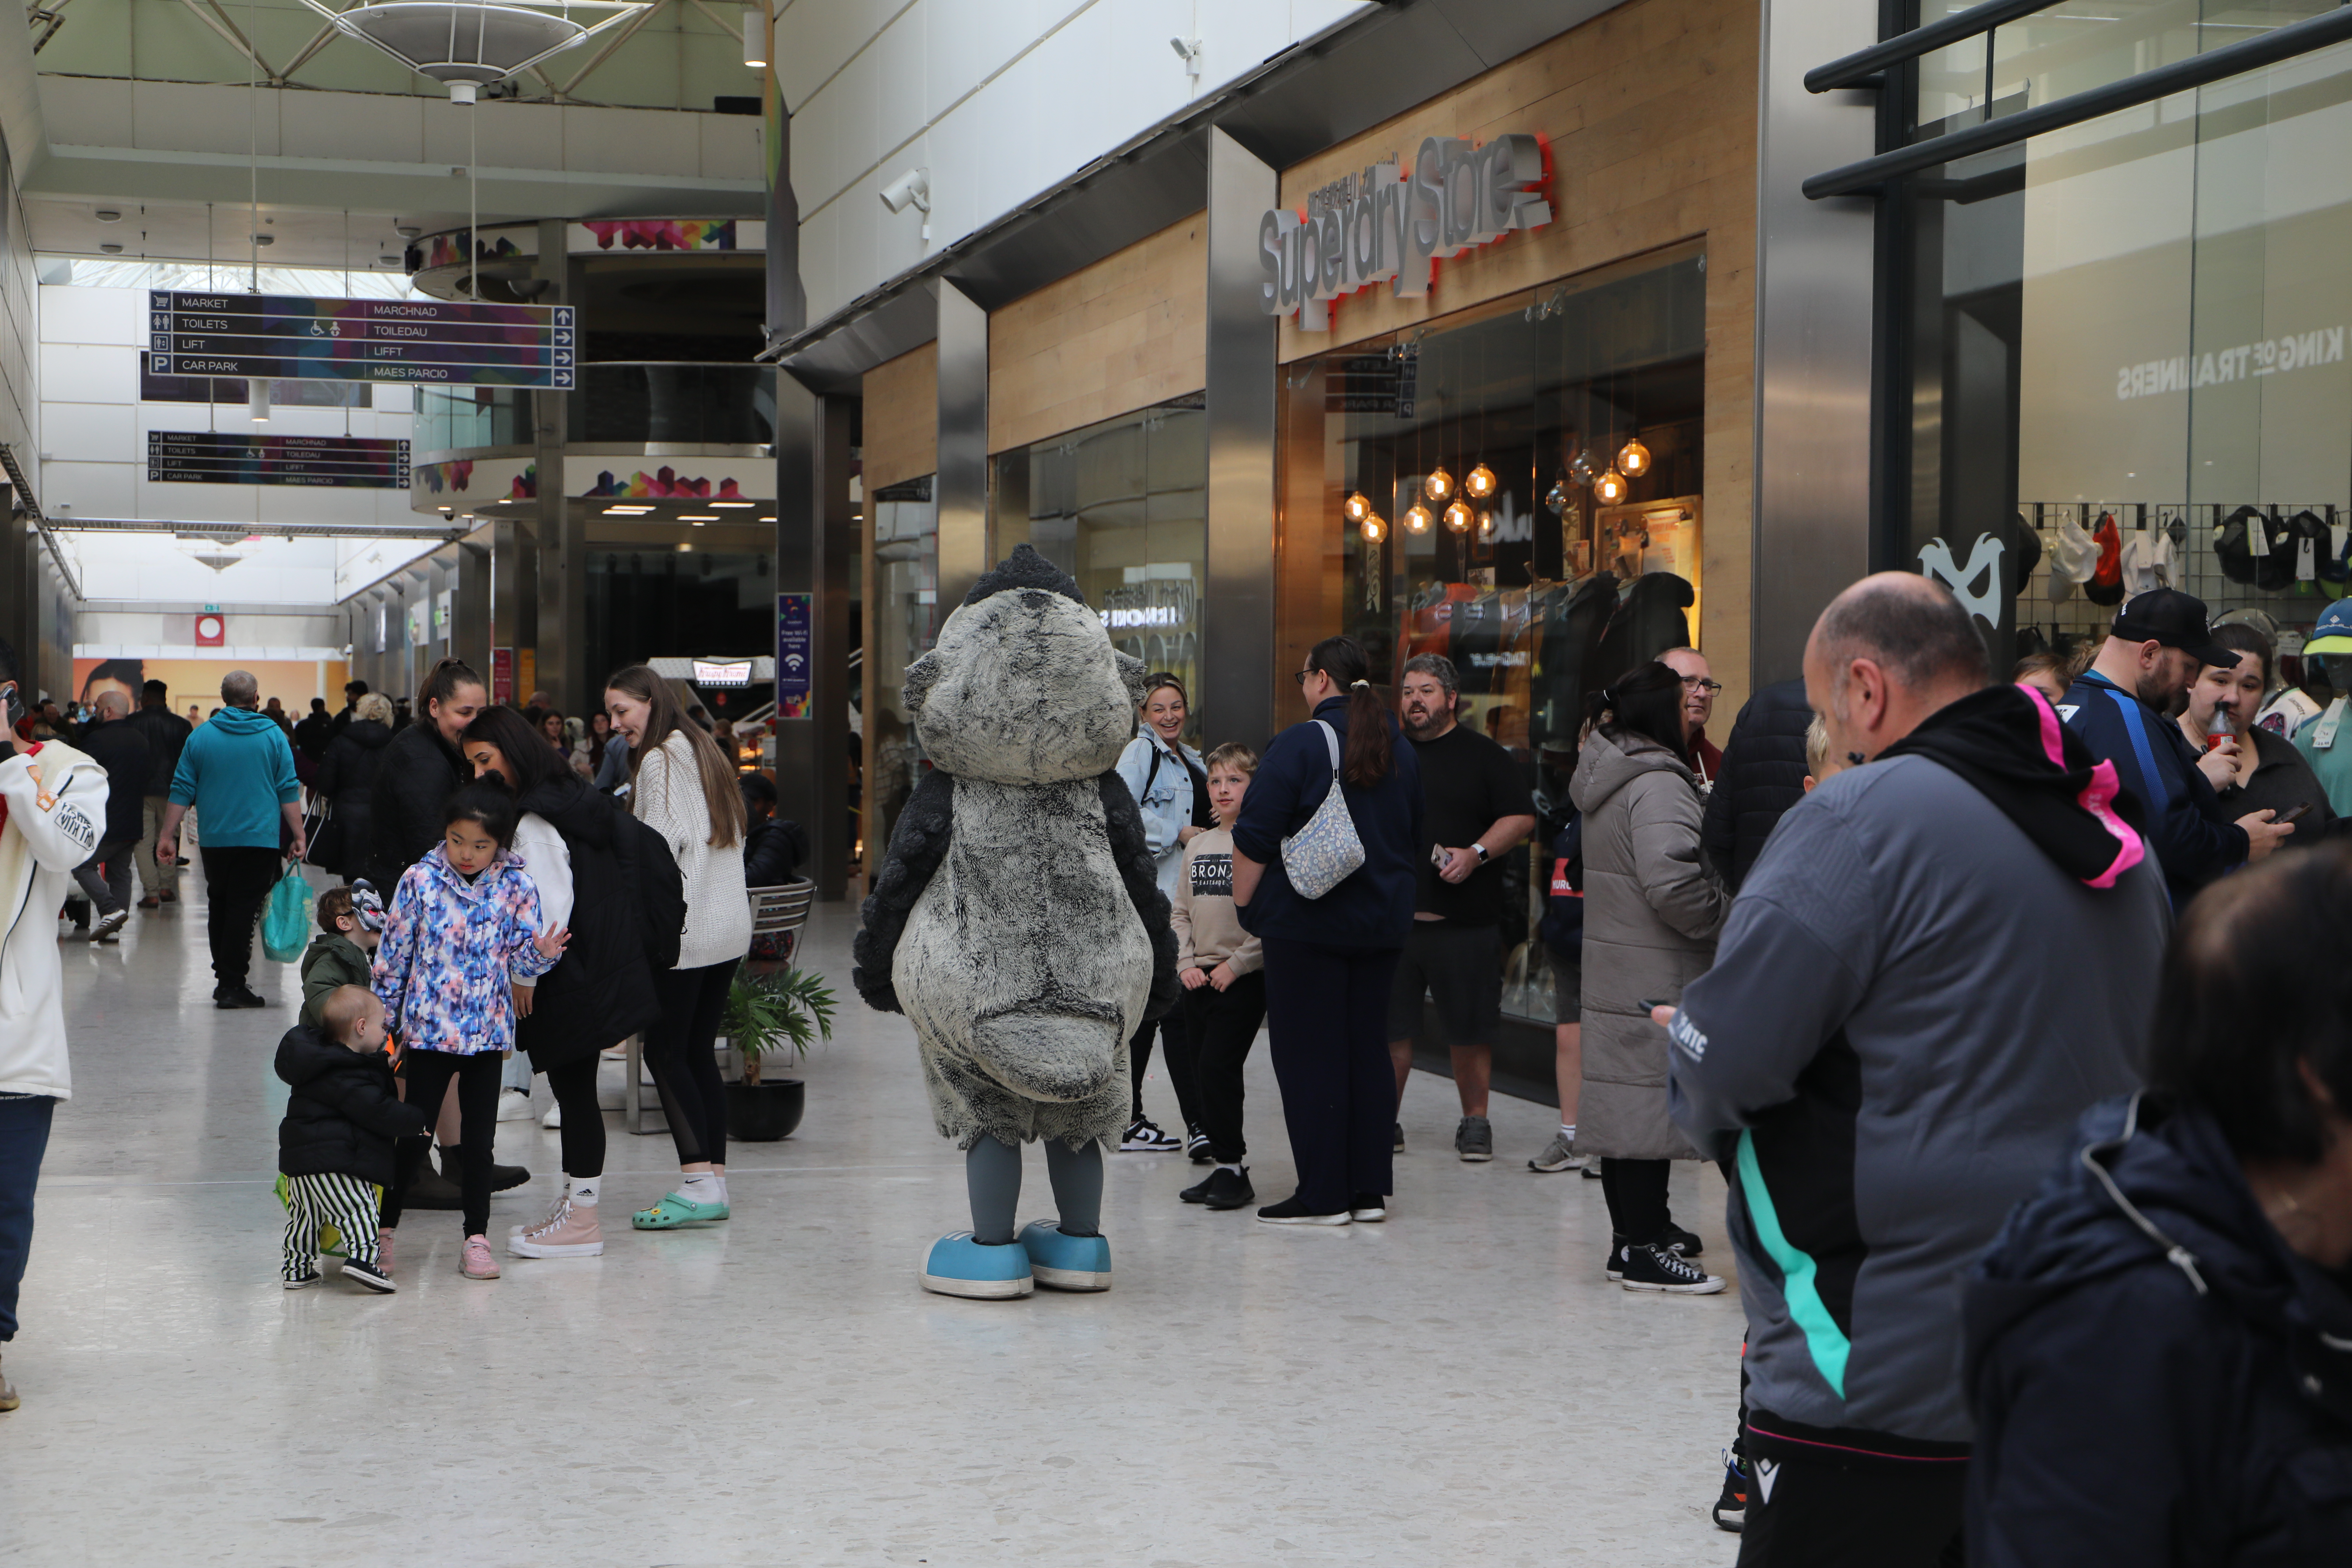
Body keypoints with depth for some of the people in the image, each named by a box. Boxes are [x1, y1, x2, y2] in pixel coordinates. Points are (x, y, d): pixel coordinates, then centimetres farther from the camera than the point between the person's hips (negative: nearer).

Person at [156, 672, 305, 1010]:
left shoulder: (201, 737, 3)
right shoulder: (273, 736, -1)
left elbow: (182, 791, 3)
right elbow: (289, 791, -2)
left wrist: (167, 836, 8)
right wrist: (298, 837, 3)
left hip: (214, 841, 3)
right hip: (260, 840, -3)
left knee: (219, 906, 16)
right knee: (244, 909, -4)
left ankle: (224, 978, 22)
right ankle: (232, 985, -7)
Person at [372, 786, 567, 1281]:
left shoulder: (516, 887, -3)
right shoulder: (420, 881, -5)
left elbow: (523, 961, 1)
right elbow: (393, 953, 1)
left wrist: (543, 953, -22)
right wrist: (382, 1022, 3)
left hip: (487, 1032, 1)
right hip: (428, 1029, -1)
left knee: (479, 1138, 6)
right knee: (414, 1134, 5)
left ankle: (477, 1239, 15)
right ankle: (384, 1226, 19)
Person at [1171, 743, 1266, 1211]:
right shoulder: (1197, 846, 12)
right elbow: (1180, 911, 15)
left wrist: (1236, 963, -13)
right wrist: (1186, 963, 2)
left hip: (1245, 977, -6)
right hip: (1199, 979, 7)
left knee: (1217, 1066, -14)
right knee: (1200, 1074, 7)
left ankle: (1233, 1168, -5)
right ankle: (1226, 1169, 17)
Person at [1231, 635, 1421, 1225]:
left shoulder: (1302, 743, -12)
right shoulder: (1400, 749, 10)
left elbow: (1256, 837, -13)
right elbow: (1413, 838, 20)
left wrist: (1244, 905, -3)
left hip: (1307, 919, -6)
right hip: (1383, 922, 7)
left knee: (1308, 1051, -1)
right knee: (1369, 1048, 12)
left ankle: (1323, 1194, 0)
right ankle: (1371, 1190, 14)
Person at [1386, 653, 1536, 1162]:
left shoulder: (1483, 757, 3)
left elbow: (1521, 818, -2)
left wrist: (1477, 853, -15)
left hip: (1464, 919, -3)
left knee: (1469, 1029, 2)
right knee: (1387, 1024, 4)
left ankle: (1475, 1122, 13)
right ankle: (1384, 1120, 15)